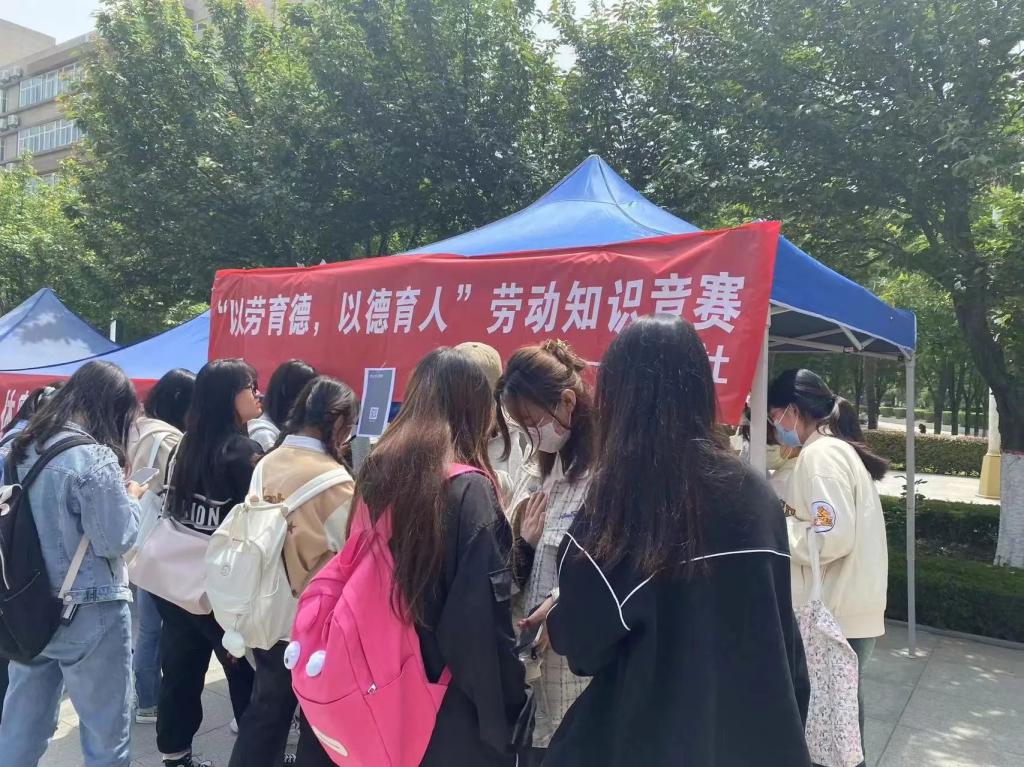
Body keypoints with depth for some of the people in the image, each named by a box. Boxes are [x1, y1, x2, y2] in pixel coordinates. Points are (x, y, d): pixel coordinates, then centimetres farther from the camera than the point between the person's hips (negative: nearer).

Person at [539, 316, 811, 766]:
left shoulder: (617, 495, -20)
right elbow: (780, 629, 5)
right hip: (753, 729, 5)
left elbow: (578, 638, -12)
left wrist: (555, 611, 9)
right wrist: (781, 723, 18)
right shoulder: (754, 494, -5)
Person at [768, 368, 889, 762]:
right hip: (849, 611, 9)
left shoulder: (821, 453, -16)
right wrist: (789, 516, 10)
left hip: (835, 616, -9)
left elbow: (833, 537, -24)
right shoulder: (841, 448, 14)